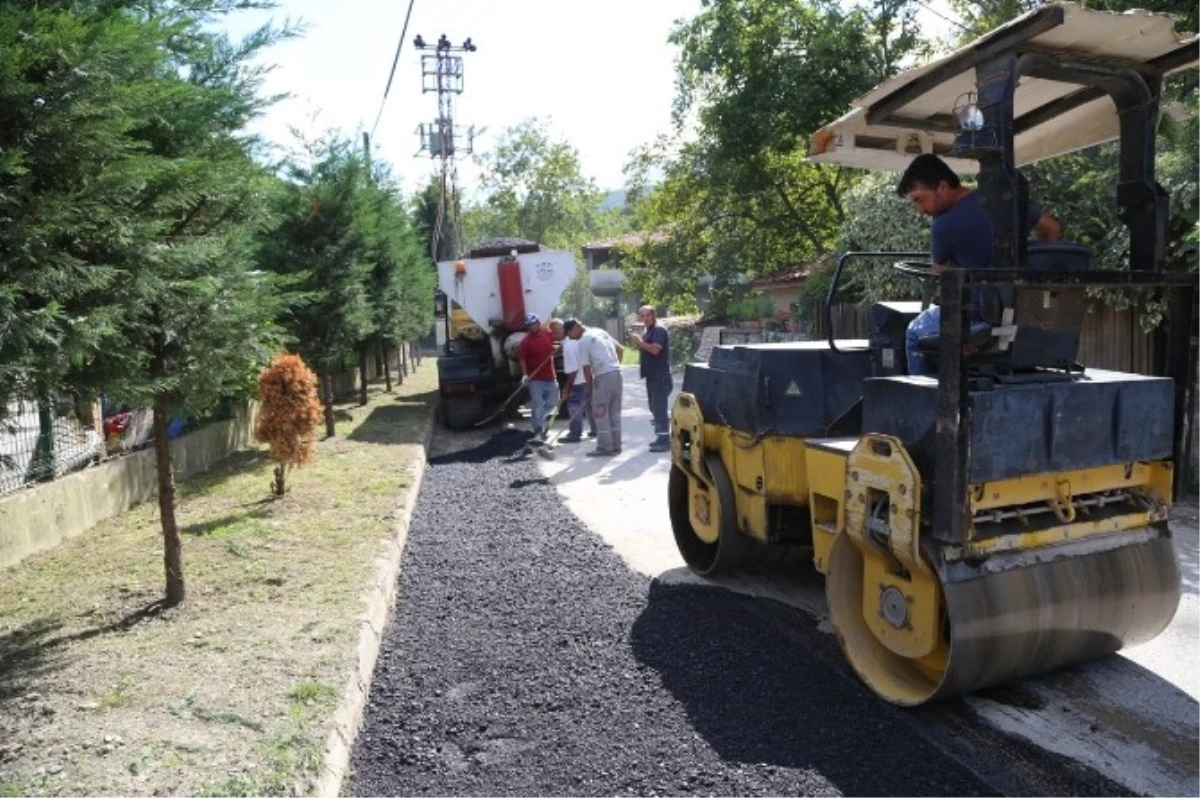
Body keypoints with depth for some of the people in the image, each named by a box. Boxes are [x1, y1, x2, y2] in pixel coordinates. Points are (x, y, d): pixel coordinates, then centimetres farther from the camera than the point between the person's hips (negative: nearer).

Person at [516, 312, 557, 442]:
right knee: (537, 405, -7)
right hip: (535, 379, -5)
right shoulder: (525, 341, -10)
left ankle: (537, 420, 38)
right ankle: (538, 431, -2)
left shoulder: (549, 335, 4)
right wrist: (525, 374, -28)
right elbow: (522, 359, -16)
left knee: (551, 403, 16)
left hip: (551, 377, 5)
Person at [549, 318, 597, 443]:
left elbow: (573, 371, -22)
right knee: (589, 405, 19)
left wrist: (567, 388, -12)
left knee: (574, 407, 0)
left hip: (579, 381, -9)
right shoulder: (574, 339, 6)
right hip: (588, 378, 9)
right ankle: (595, 429, 28)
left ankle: (575, 434, 6)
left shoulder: (568, 346, -22)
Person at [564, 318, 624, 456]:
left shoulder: (583, 341, -6)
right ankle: (616, 445, 17)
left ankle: (605, 447, 1)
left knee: (601, 413, 0)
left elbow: (586, 368, -6)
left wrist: (590, 388, 4)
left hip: (603, 377, -8)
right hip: (617, 373, 8)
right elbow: (621, 349, 21)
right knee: (614, 413, 13)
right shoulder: (601, 332, 17)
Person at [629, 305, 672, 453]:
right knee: (655, 408, 15)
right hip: (652, 376, 11)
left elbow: (655, 349, -26)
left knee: (659, 409, -11)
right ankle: (661, 437, 23)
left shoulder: (659, 330, -13)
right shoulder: (649, 331, 19)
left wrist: (639, 341, -17)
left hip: (660, 377, -11)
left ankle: (665, 441, -10)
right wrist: (638, 343, 5)